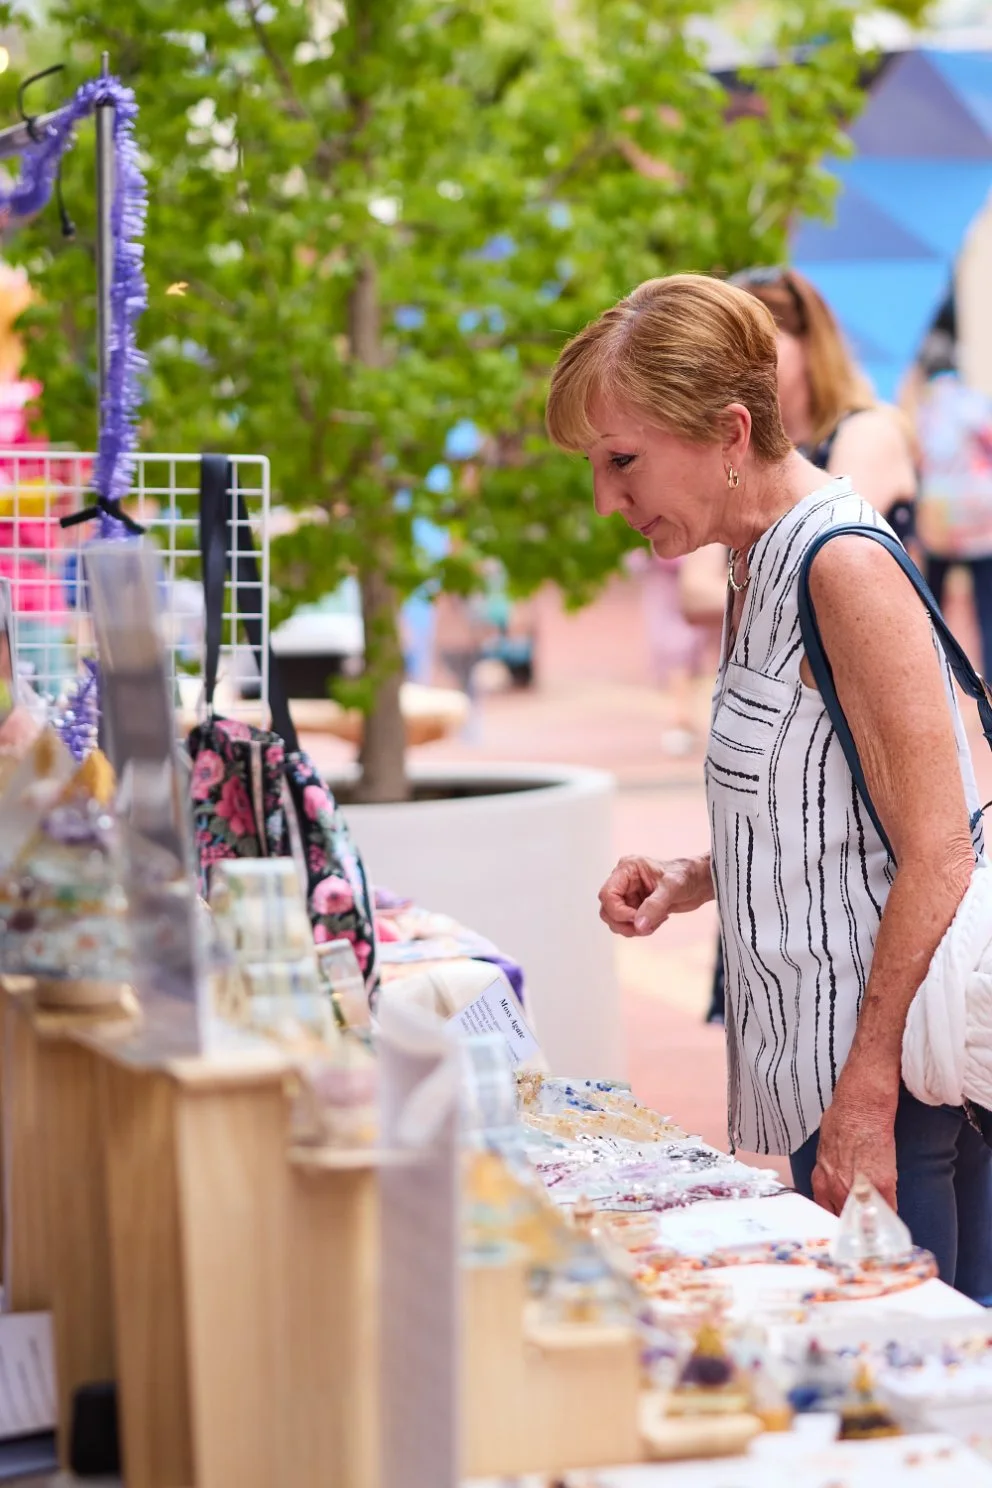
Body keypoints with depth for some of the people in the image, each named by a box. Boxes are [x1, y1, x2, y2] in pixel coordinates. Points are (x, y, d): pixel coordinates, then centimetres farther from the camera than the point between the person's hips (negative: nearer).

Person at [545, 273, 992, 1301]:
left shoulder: (844, 568, -15)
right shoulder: (759, 569, 14)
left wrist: (867, 1100, -21)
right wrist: (692, 881, 8)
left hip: (896, 1070, -9)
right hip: (822, 1062, 9)